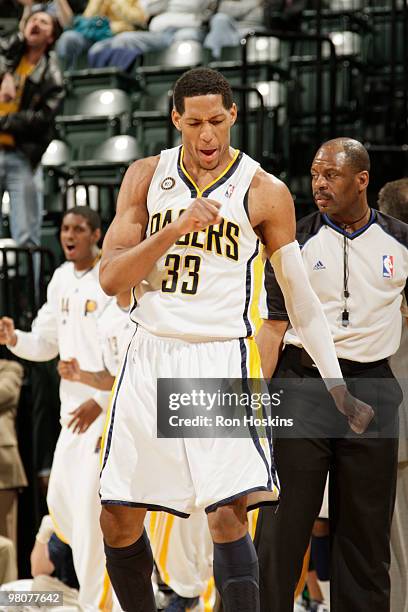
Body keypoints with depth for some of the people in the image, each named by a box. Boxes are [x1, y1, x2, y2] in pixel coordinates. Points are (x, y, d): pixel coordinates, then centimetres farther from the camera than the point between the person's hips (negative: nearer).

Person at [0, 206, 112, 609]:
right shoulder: (61, 279, 11)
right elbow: (46, 344, 15)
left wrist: (101, 401, -23)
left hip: (108, 407, -8)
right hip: (73, 406, 8)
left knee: (90, 506, -11)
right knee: (60, 501, 9)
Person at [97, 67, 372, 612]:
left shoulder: (264, 193, -2)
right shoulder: (147, 177, 5)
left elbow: (300, 296, 5)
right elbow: (110, 278, -4)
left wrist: (336, 385, 0)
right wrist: (176, 229, -18)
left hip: (220, 360, -3)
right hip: (149, 358, 3)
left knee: (228, 515, -16)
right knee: (118, 520, 5)